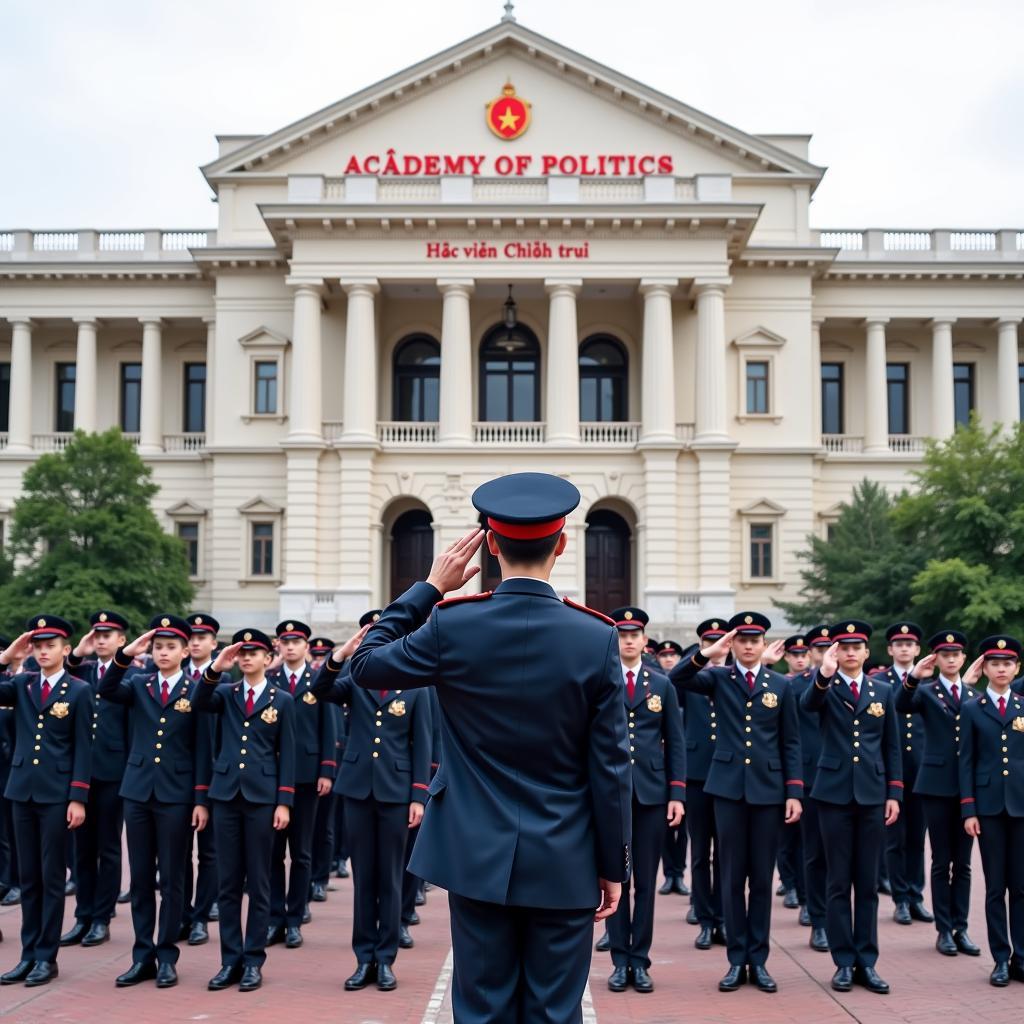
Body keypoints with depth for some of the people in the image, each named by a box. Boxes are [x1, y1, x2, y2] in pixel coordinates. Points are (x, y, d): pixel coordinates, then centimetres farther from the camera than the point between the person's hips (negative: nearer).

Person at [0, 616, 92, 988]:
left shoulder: (79, 691, -4)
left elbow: (83, 748, -6)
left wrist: (78, 798, -11)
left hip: (57, 794, -4)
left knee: (51, 877, 2)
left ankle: (47, 957, 10)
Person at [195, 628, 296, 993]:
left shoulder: (282, 700, 3)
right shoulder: (226, 693, 9)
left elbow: (287, 754, 0)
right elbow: (200, 703, -14)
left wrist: (284, 802, -6)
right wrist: (215, 669, -28)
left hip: (262, 797, -2)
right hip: (226, 794, 2)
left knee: (258, 882, 3)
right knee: (227, 882, 6)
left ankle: (253, 961, 11)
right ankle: (230, 960, 14)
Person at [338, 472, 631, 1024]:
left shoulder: (452, 625, -10)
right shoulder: (597, 637, -10)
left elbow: (366, 665, 7)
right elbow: (611, 766, -6)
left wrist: (430, 587, 7)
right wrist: (614, 864, 4)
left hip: (479, 858, 1)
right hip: (564, 864, -1)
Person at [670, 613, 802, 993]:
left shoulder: (781, 685, 7)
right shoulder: (718, 679, 5)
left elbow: (791, 743, 6)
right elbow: (677, 678, -13)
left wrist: (794, 792, -1)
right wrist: (707, 654, -28)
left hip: (768, 789, 1)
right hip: (729, 787, 0)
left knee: (762, 877, 6)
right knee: (732, 876, 5)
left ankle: (758, 960, 15)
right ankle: (737, 960, 12)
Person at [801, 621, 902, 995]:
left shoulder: (883, 692, 10)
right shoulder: (825, 688, 2)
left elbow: (892, 747, 11)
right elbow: (807, 703, -23)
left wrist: (894, 793, 4)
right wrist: (824, 674, -41)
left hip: (872, 795, 2)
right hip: (835, 794, -2)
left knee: (868, 882, 7)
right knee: (838, 883, 3)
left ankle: (867, 962, 13)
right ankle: (844, 962, 9)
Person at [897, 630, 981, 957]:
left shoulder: (975, 696, 12)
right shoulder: (926, 692, 1)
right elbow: (902, 706, -20)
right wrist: (913, 678, -37)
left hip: (968, 786, 3)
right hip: (937, 785, -3)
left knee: (963, 863, 7)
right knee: (941, 862, 3)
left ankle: (961, 928, 13)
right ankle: (944, 930, 10)